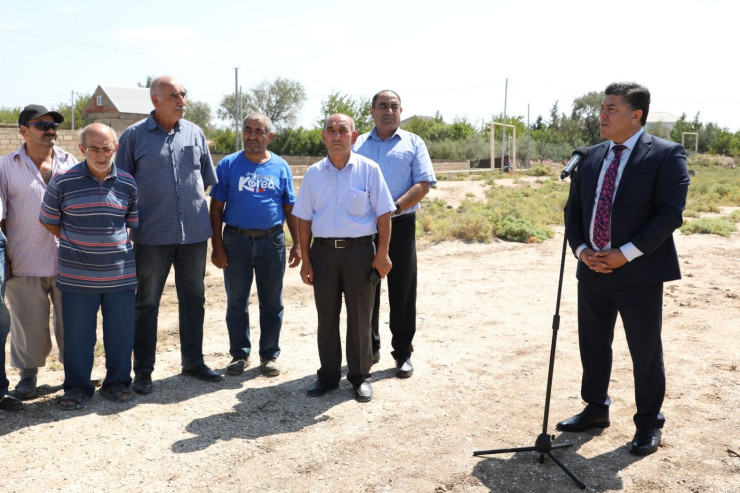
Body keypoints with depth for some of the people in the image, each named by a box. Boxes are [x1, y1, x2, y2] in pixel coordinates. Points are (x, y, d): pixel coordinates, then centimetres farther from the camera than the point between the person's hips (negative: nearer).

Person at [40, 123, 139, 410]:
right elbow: (49, 222, 7)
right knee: (77, 334, 8)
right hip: (77, 276, -1)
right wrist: (77, 244, 5)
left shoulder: (128, 184, 3)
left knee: (120, 332, 9)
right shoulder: (62, 182, -4)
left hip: (120, 275, 2)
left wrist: (114, 246, 9)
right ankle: (77, 387, 25)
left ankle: (117, 382, 27)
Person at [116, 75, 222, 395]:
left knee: (193, 299, 11)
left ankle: (193, 361, 26)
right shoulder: (134, 136, -1)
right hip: (152, 235, -3)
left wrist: (200, 215, 12)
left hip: (194, 233, 3)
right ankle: (143, 370, 17)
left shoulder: (195, 133, 7)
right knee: (147, 303, 6)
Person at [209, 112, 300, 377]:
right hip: (236, 240, -1)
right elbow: (216, 207, 1)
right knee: (236, 302, 7)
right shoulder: (228, 164, 2)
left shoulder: (281, 167, 7)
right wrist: (217, 246, -5)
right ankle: (239, 354, 21)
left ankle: (269, 355, 20)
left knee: (271, 303, 7)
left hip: (272, 241, 1)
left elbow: (290, 208, 9)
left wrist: (297, 244, 3)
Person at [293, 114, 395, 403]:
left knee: (360, 317, 7)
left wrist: (382, 255, -6)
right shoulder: (313, 174, 5)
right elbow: (304, 219, 7)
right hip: (323, 251, 2)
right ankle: (328, 375, 24)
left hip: (359, 250, -2)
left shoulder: (369, 170, -2)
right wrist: (305, 260, 3)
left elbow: (383, 214, -2)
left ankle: (359, 376, 21)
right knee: (326, 316, 10)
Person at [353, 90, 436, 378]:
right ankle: (369, 349, 23)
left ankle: (403, 354, 14)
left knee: (402, 292, 3)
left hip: (400, 224, -2)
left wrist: (395, 208, -16)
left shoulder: (413, 143, 6)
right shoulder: (357, 144, 13)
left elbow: (424, 184, -3)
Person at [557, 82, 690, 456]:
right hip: (592, 270, 6)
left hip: (639, 273, -5)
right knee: (592, 344, 14)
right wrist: (581, 249, -4)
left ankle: (649, 422, 23)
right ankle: (596, 409, 33)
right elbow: (573, 210, 12)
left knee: (645, 350, 5)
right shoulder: (591, 157, 11)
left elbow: (670, 213, -14)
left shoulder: (666, 155, -6)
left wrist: (625, 254, -18)